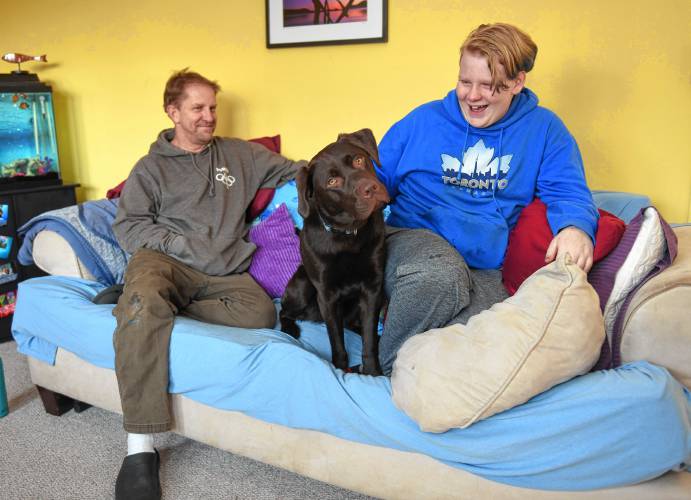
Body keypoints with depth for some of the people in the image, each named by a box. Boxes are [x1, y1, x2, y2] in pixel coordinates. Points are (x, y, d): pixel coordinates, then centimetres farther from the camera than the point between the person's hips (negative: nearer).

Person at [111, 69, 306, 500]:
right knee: (145, 293, -38)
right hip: (165, 260, -2)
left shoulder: (241, 154, 20)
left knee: (261, 313, -30)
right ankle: (141, 448, -35)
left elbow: (296, 173, 20)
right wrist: (185, 246, -8)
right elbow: (129, 225, 6)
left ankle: (138, 303, -16)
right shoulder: (151, 167, 16)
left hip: (226, 272, 2)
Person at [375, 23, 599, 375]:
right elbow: (377, 181, 17)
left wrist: (576, 228, -21)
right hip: (412, 237, 0)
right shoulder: (423, 119, 13)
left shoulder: (543, 129, 13)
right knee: (441, 273, -39)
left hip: (487, 267, 1)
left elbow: (569, 192, 3)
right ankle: (387, 368, -16)